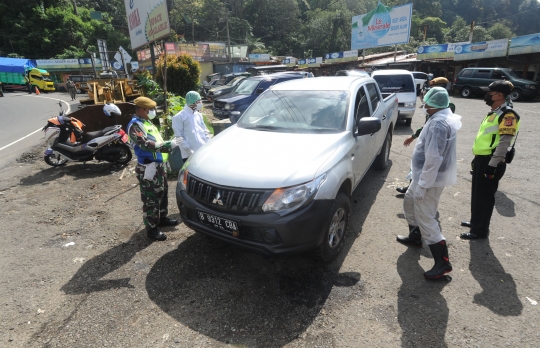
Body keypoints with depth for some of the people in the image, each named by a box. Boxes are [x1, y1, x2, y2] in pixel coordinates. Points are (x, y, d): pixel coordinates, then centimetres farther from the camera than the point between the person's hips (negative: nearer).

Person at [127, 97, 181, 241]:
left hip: (159, 165, 10)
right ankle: (151, 228, 7)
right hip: (148, 168, -10)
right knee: (151, 199, -3)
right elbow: (146, 144, -28)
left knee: (162, 193, 20)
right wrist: (168, 145, -30)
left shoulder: (147, 122, 16)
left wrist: (165, 158, 24)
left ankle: (162, 218, 37)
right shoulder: (135, 125, -15)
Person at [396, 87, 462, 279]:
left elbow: (433, 158, -29)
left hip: (431, 178, -11)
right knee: (409, 202, 25)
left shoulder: (438, 123, -24)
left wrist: (422, 185, -25)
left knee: (425, 219, -4)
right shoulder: (445, 118, 10)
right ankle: (415, 237, 42)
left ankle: (443, 262, 6)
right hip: (424, 175, 11)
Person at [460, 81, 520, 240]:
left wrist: (492, 165, -23)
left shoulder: (507, 114, -15)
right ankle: (475, 221, 35)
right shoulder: (494, 112, 15)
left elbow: (504, 143, -21)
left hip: (490, 162, -9)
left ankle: (480, 230, 12)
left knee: (484, 197, 0)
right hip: (482, 159, 9)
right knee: (476, 194, 19)